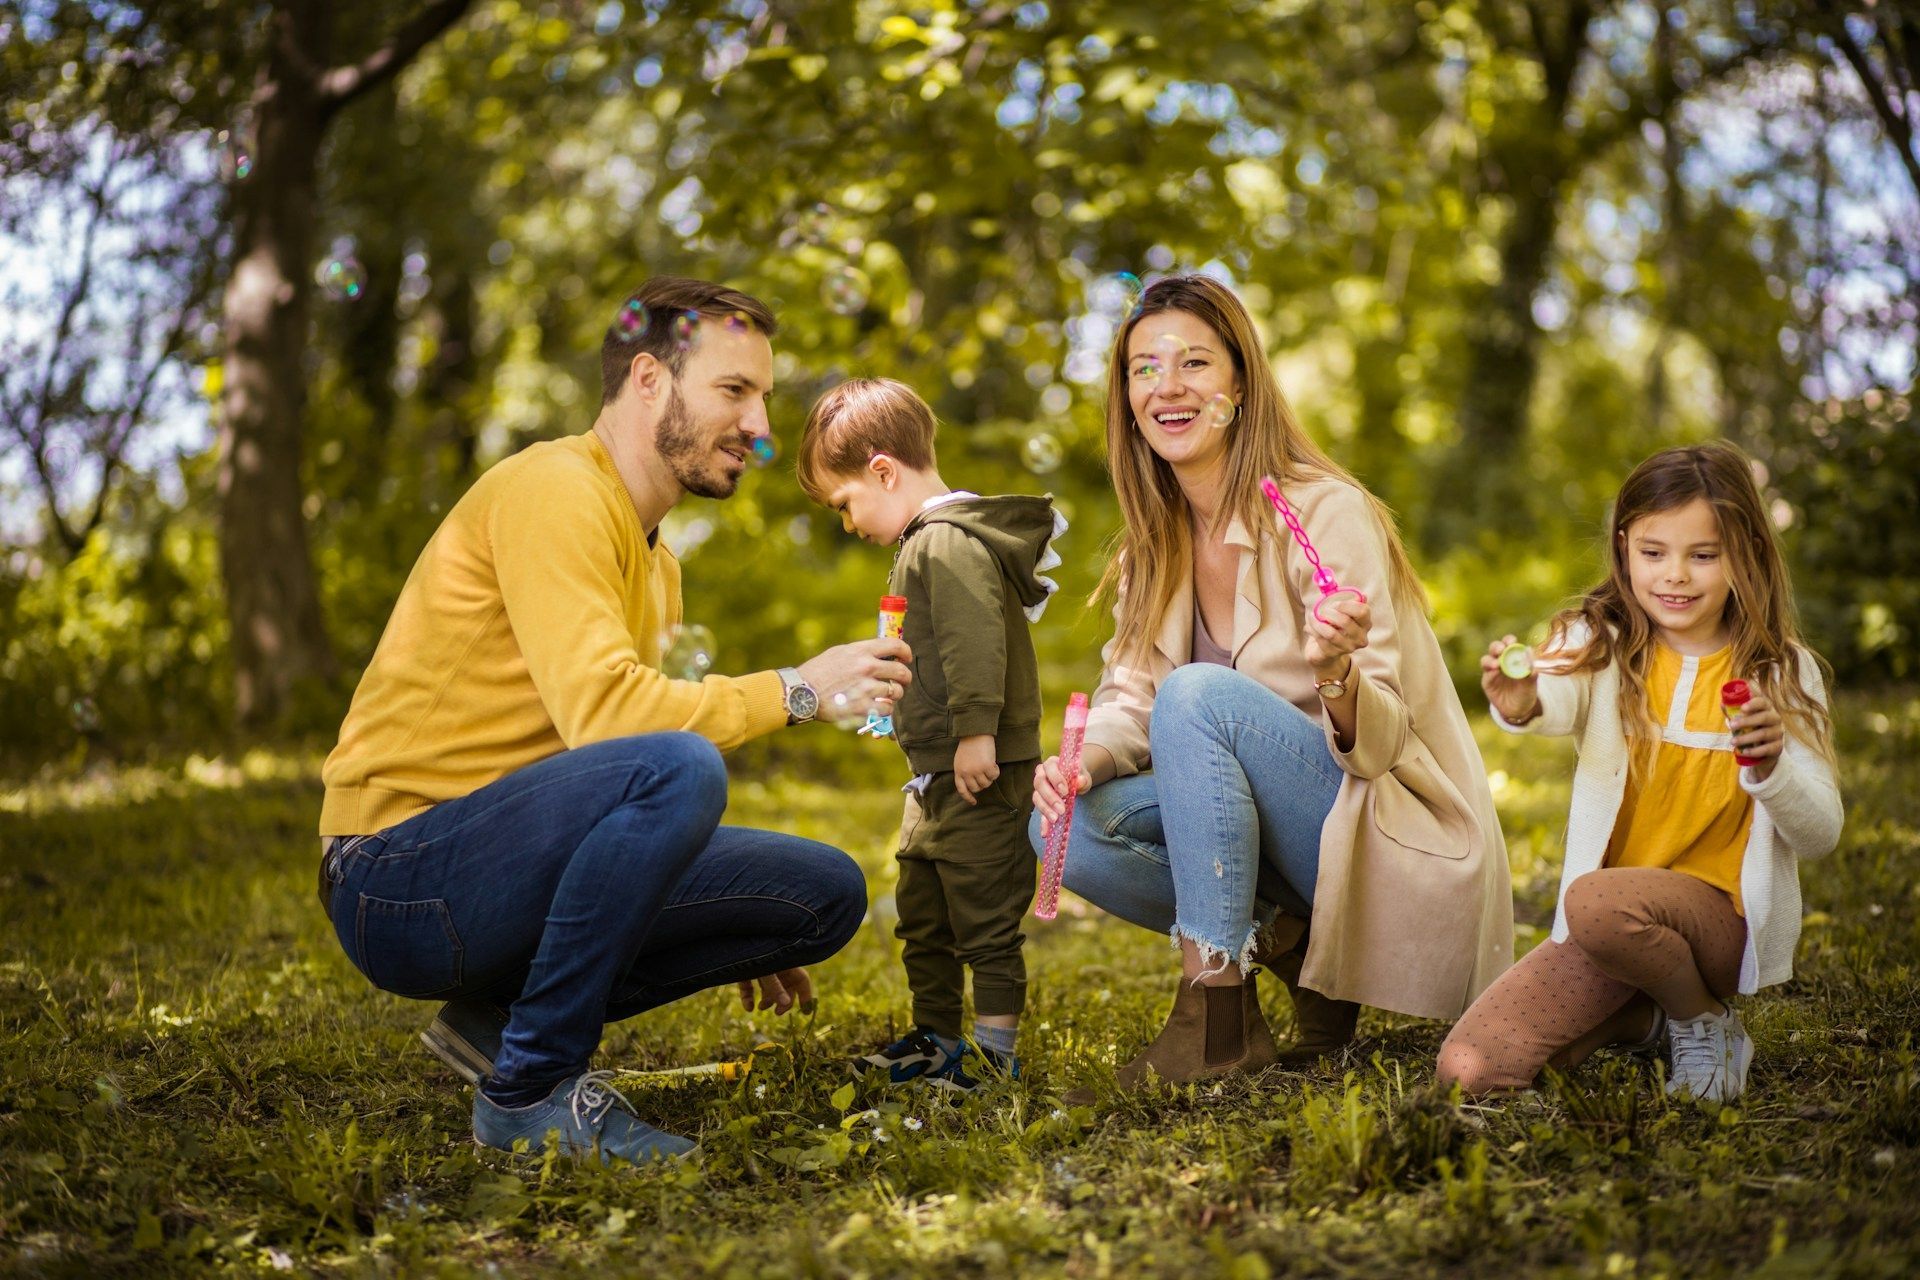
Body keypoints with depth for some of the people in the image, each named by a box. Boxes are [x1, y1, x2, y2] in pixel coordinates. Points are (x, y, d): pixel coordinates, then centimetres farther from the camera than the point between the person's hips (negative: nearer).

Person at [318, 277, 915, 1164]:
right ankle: (531, 1088, -18)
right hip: (399, 882, -9)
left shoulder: (655, 562, 18)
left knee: (829, 895, 2)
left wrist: (737, 933, 16)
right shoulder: (551, 490, -12)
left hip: (512, 867, 9)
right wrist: (795, 690, -16)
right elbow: (601, 709, -25)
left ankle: (505, 1018, 4)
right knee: (676, 768, -34)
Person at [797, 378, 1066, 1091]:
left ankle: (994, 1050, 4)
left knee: (984, 916, -3)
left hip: (982, 775, -11)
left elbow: (977, 640, -28)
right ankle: (935, 1039, 30)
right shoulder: (926, 543, 18)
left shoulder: (949, 543, -16)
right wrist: (898, 709, 25)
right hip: (938, 776, 11)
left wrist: (976, 732, -32)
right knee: (922, 916, 18)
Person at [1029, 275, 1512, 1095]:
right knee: (1064, 823, -12)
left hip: (1392, 836, -7)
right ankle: (1285, 944, -1)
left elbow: (1379, 743, -20)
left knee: (1199, 695, -30)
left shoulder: (1326, 514, -17)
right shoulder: (1158, 541, 4)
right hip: (1277, 830, 7)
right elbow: (1131, 701, 3)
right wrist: (1077, 762, -19)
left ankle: (1219, 1019, -25)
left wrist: (1335, 674, -42)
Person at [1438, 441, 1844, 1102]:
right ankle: (1643, 1017, 15)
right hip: (1610, 922, 3)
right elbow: (1558, 702, -26)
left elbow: (1820, 836, -3)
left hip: (1724, 916, -3)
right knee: (1468, 1070, -12)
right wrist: (1520, 704, -51)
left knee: (1597, 901, -36)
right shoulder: (1600, 645, -1)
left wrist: (1770, 764, -24)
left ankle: (1707, 1023, -4)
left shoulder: (1780, 673, -1)